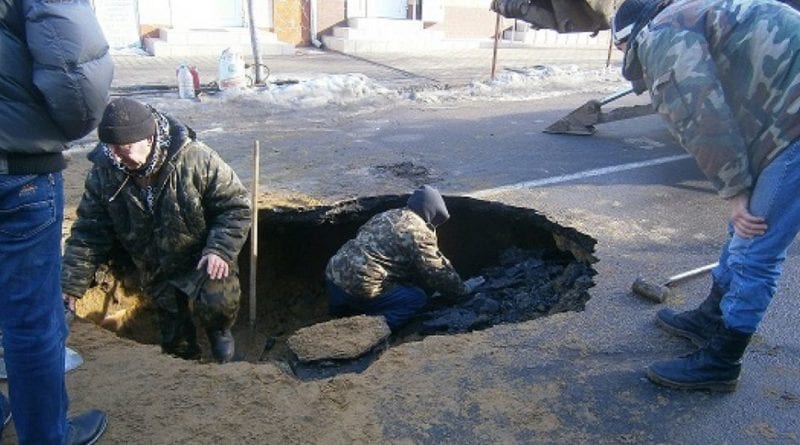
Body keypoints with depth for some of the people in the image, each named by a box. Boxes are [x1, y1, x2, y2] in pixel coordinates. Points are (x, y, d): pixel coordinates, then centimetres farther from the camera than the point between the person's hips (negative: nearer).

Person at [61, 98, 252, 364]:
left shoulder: (195, 158, -23)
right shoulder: (104, 172, -12)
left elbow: (236, 207, -17)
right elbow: (89, 232, -6)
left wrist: (220, 251, -29)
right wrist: (71, 285, -12)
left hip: (203, 263, -3)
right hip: (157, 274, 4)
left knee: (219, 302, -30)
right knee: (174, 343, 10)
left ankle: (218, 330, 6)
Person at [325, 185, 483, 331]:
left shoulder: (388, 215, 17)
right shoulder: (420, 233, -7)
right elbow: (437, 271, -2)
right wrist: (462, 288, 15)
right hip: (358, 288, -8)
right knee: (417, 298, 5)